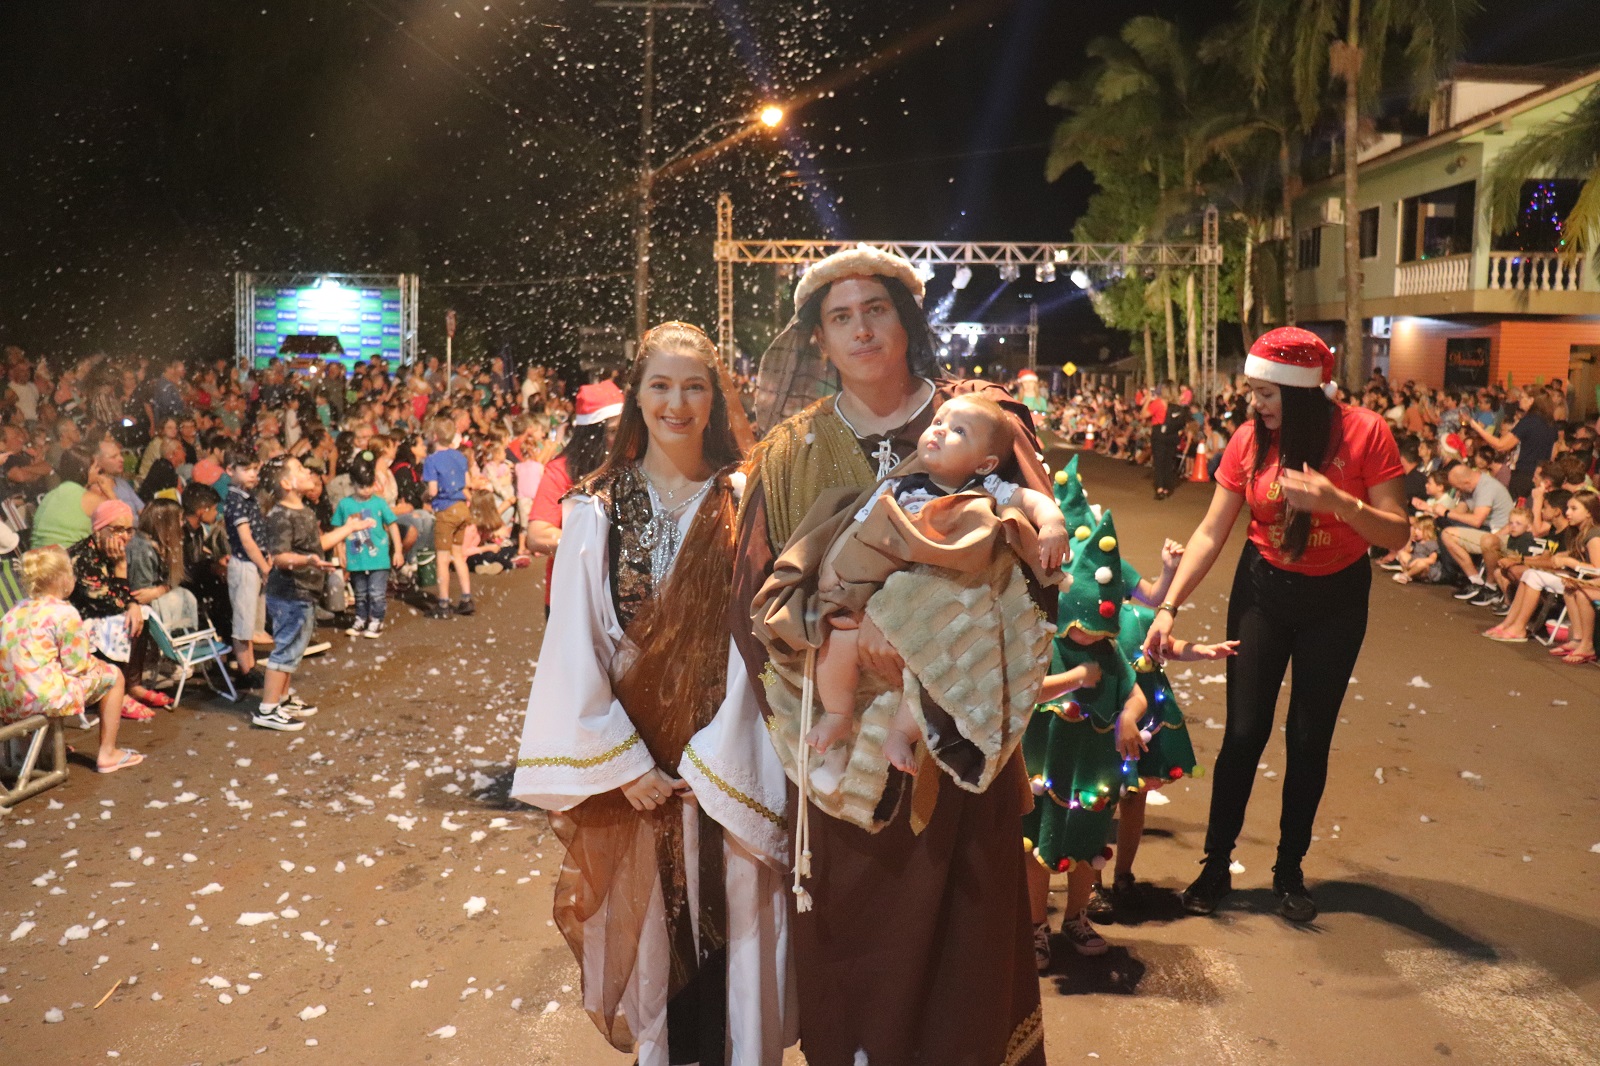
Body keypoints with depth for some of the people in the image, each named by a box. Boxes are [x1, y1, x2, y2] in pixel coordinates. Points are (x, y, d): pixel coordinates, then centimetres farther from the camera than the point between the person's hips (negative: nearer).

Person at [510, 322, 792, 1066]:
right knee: (648, 928, 13)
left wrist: (718, 762, -12)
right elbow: (576, 646, -3)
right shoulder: (598, 511, -1)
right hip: (632, 764, 1)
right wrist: (623, 764, -8)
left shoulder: (744, 503, -4)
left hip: (724, 760, -1)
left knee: (730, 927, 6)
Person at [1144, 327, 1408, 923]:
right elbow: (1211, 533, -9)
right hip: (1263, 590, 1)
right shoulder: (1249, 440, -11)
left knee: (1310, 739, 7)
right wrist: (1168, 607, -15)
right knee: (1244, 733, 1)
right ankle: (1216, 864, 17)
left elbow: (1396, 535, -17)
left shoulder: (1365, 433, -17)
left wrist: (1336, 501, -34)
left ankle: (1290, 869, 25)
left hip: (1336, 600, -1)